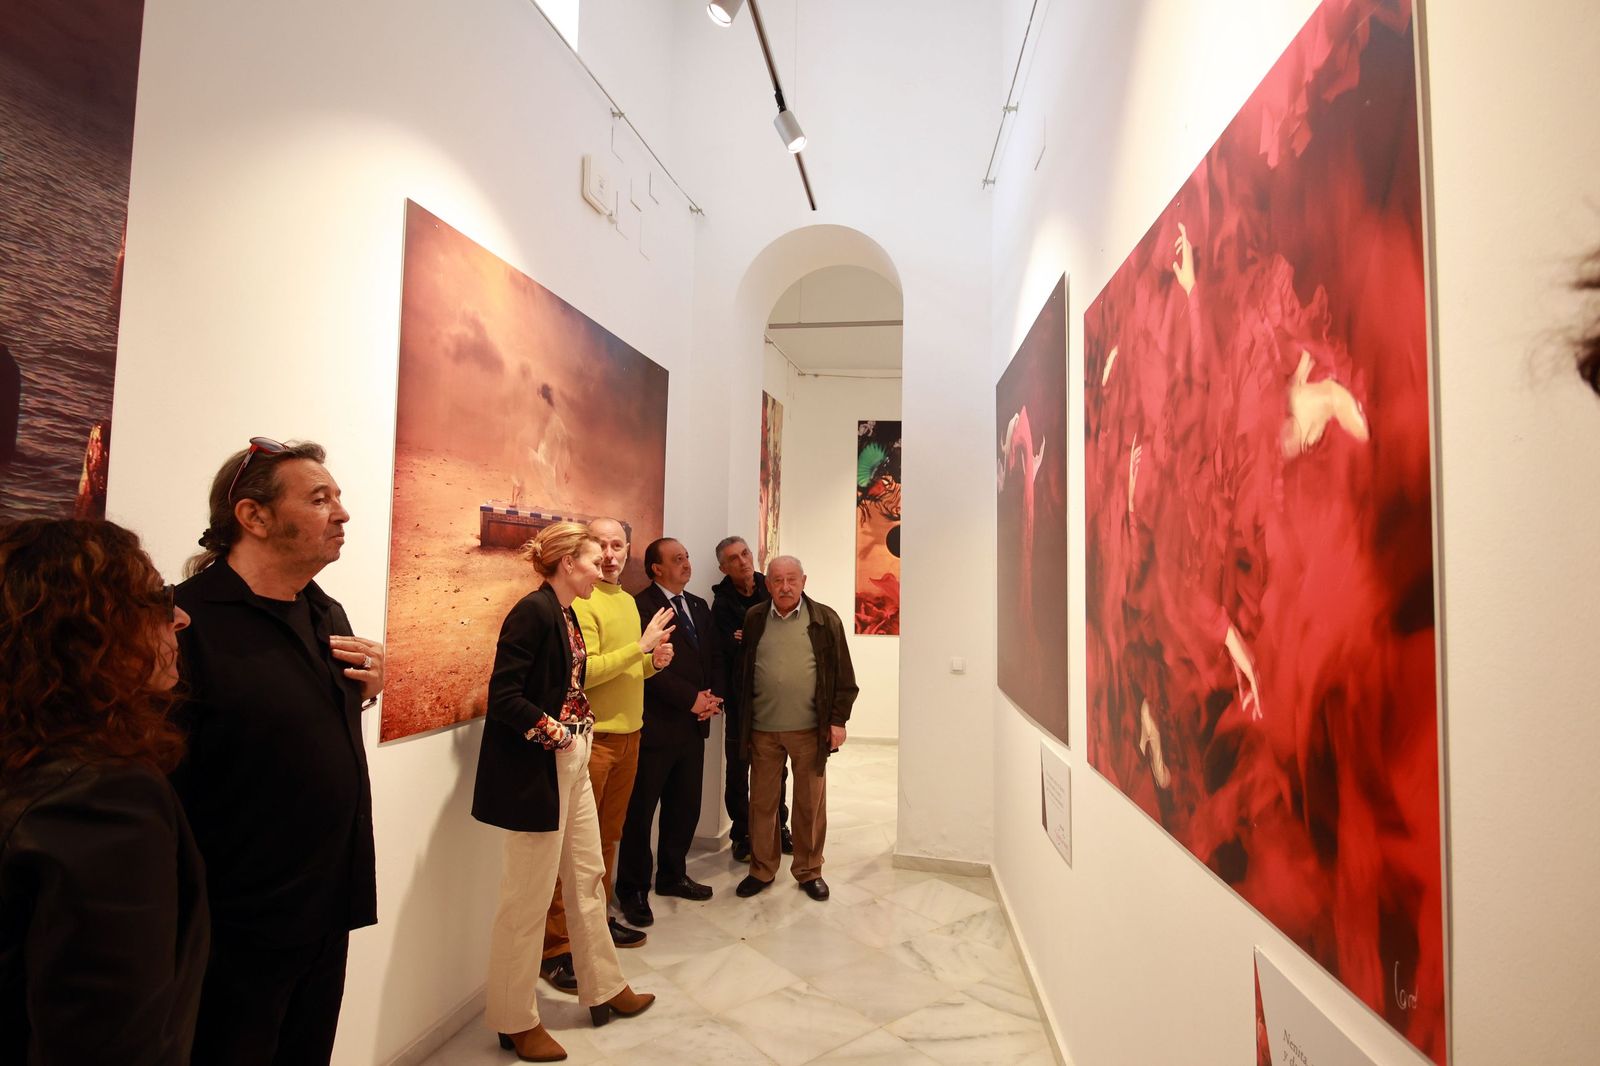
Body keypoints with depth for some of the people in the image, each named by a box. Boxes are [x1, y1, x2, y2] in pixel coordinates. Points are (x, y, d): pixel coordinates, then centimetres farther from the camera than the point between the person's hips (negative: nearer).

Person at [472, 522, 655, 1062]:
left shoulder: (566, 615, 10)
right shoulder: (533, 611, -17)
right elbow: (504, 697, -21)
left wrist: (581, 726, 2)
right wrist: (556, 733, -15)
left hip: (571, 765, 9)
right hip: (535, 772, -9)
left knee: (588, 880, 18)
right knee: (529, 898, 5)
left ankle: (605, 991, 35)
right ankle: (516, 1021, 24)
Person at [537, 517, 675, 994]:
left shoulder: (628, 601, 14)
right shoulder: (579, 602, -12)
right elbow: (583, 671, -20)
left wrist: (654, 662, 1)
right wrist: (642, 646, -19)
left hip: (628, 735, 8)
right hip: (590, 737, -8)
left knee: (608, 836, 17)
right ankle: (557, 946, 8)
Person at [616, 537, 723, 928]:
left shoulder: (699, 606, 13)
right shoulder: (641, 607, -12)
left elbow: (715, 658, 15)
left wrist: (714, 697, -2)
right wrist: (691, 699, -17)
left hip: (694, 725, 7)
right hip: (656, 725, -7)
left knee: (685, 807, 16)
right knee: (641, 811, 5)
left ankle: (672, 875, 33)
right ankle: (633, 889, 19)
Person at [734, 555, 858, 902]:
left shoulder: (825, 620, -3)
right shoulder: (753, 620, 3)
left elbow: (843, 676, -1)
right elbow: (741, 672, 6)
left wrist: (838, 720, -5)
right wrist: (742, 723, 4)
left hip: (810, 730, -1)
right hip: (762, 730, 2)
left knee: (811, 804, 10)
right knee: (761, 802, 12)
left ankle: (809, 871, 27)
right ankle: (762, 870, 28)